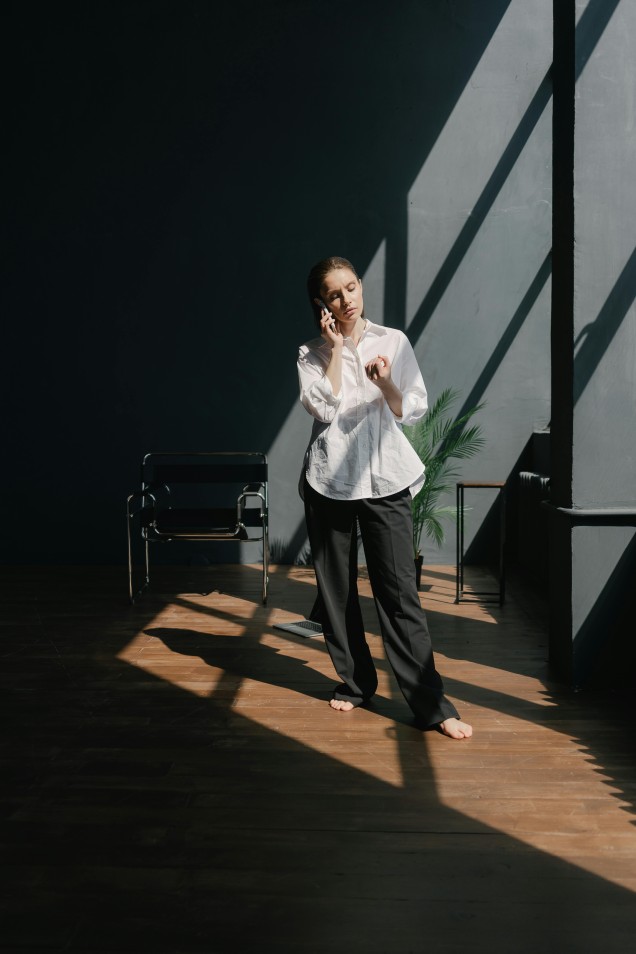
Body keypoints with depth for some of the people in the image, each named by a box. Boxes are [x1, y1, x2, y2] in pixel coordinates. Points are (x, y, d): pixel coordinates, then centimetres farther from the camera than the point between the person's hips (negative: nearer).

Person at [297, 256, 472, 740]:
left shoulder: (394, 341, 6)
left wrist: (385, 382, -15)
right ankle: (355, 681, 25)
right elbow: (324, 408, -10)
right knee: (337, 589, 8)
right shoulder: (312, 354, 7)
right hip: (329, 478, 2)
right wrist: (335, 349, -6)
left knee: (399, 591, -6)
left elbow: (414, 410, 3)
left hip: (385, 478, -1)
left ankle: (431, 704, -2)